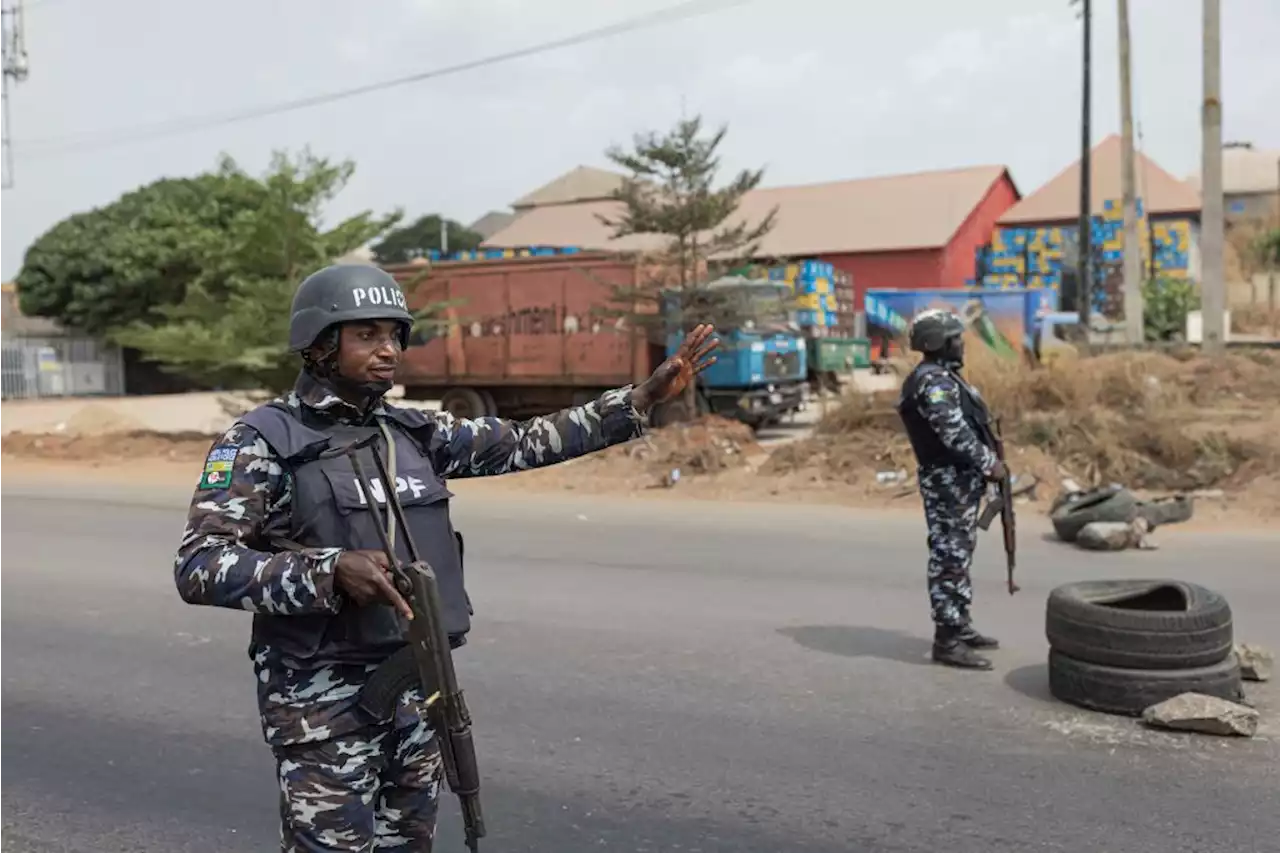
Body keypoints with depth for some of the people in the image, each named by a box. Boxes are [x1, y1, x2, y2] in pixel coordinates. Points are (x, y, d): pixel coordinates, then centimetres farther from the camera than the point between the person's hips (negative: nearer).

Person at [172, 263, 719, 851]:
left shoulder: (413, 433, 8)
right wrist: (331, 569, -27)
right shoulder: (262, 442, -9)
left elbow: (523, 444, 10)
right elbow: (198, 568, -16)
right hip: (324, 698, -6)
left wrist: (644, 397, 5)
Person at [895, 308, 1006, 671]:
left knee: (959, 555, 16)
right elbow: (954, 432, -25)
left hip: (962, 479, 11)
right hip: (949, 481, -11)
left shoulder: (942, 376, 16)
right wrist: (989, 463, -17)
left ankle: (960, 627, 26)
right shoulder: (932, 381, -18)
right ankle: (947, 641, -5)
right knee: (949, 558, -8)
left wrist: (985, 463, 11)